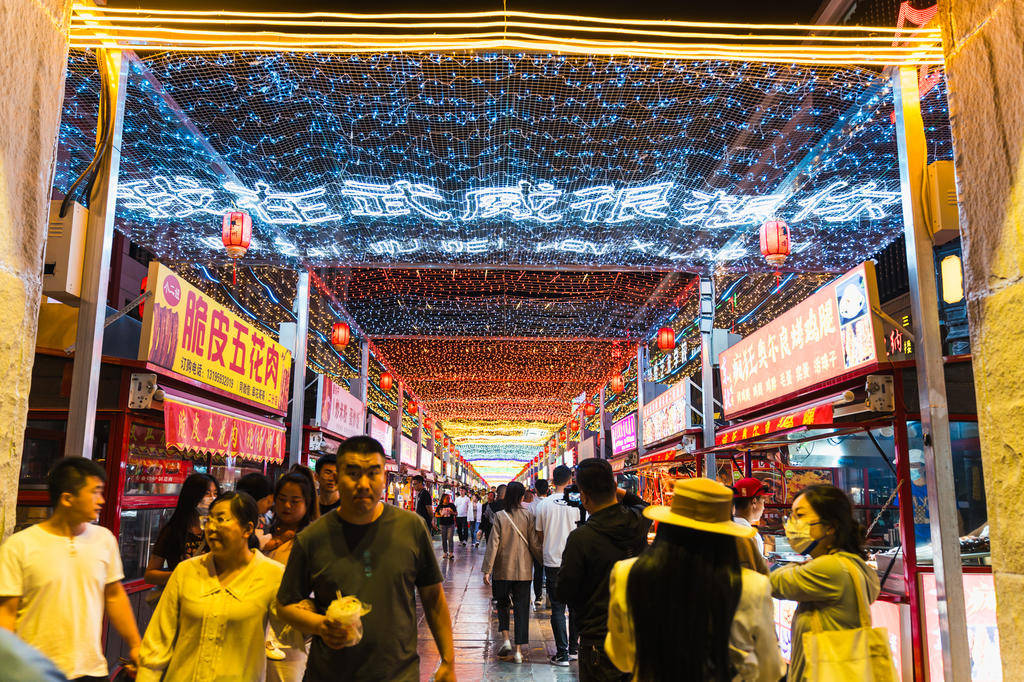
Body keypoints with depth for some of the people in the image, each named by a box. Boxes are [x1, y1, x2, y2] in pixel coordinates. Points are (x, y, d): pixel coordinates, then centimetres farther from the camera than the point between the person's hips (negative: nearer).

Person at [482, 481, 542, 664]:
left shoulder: (500, 516, -7)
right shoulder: (528, 516, -6)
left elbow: (493, 544, -8)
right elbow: (535, 544, -5)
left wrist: (487, 570, -5)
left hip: (503, 569, 0)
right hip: (523, 569, 0)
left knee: (502, 604, 19)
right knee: (521, 608, 6)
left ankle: (506, 639, 3)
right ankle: (518, 651, 6)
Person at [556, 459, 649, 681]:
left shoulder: (580, 538, -22)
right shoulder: (638, 521, -7)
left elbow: (564, 594, -13)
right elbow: (646, 507, 22)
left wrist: (552, 587, 8)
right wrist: (620, 493, 13)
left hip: (599, 640, -5)